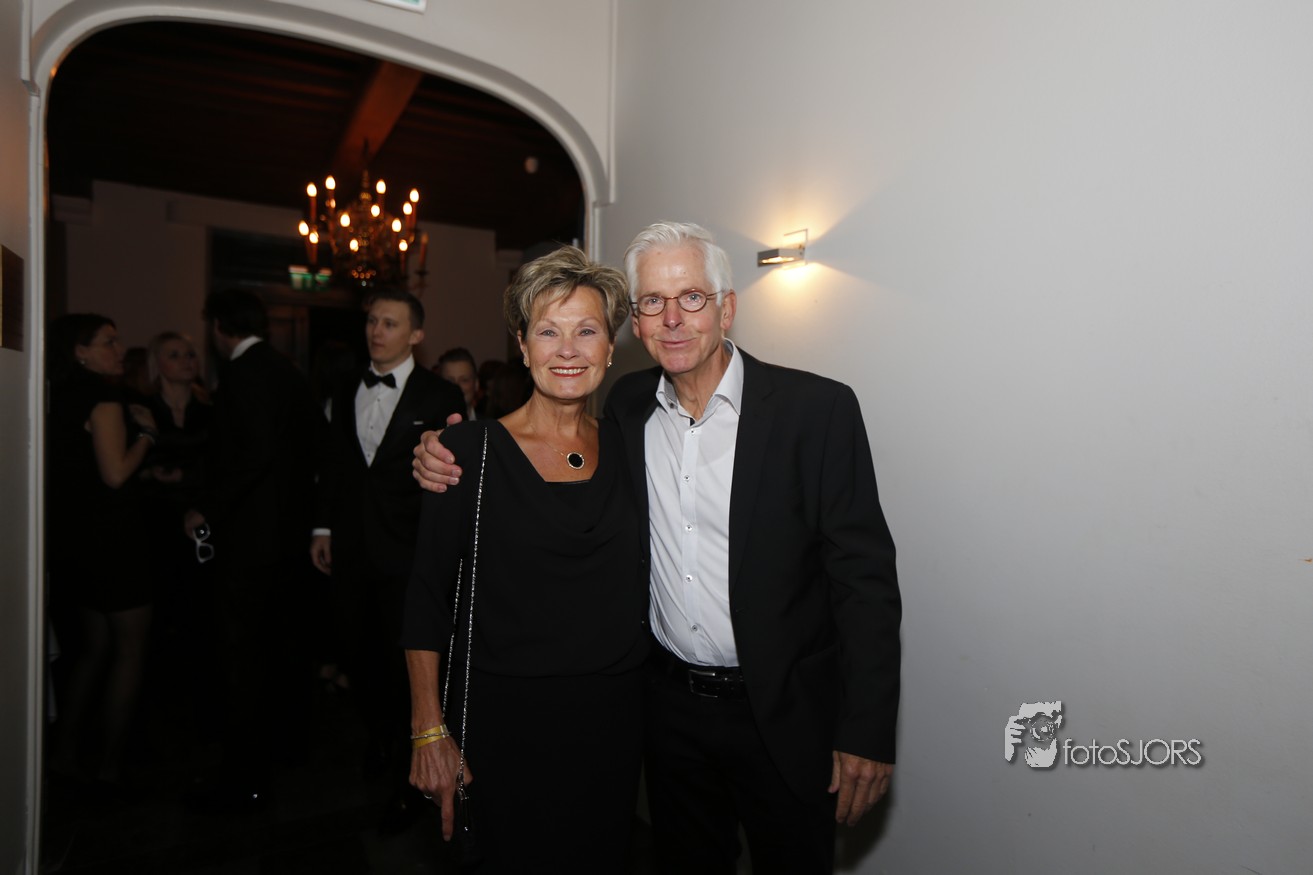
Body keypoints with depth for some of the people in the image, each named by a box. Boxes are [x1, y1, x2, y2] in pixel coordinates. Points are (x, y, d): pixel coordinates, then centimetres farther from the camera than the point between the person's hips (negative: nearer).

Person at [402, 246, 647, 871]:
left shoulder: (626, 446, 1)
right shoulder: (470, 450, -10)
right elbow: (427, 597, -7)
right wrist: (430, 732, -9)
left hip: (614, 716, 4)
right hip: (504, 719, -3)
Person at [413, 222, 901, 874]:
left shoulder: (818, 408, -15)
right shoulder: (628, 404, -2)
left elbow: (865, 576, -14)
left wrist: (867, 733, -15)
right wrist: (455, 464, -6)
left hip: (784, 717, -3)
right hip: (668, 702, 4)